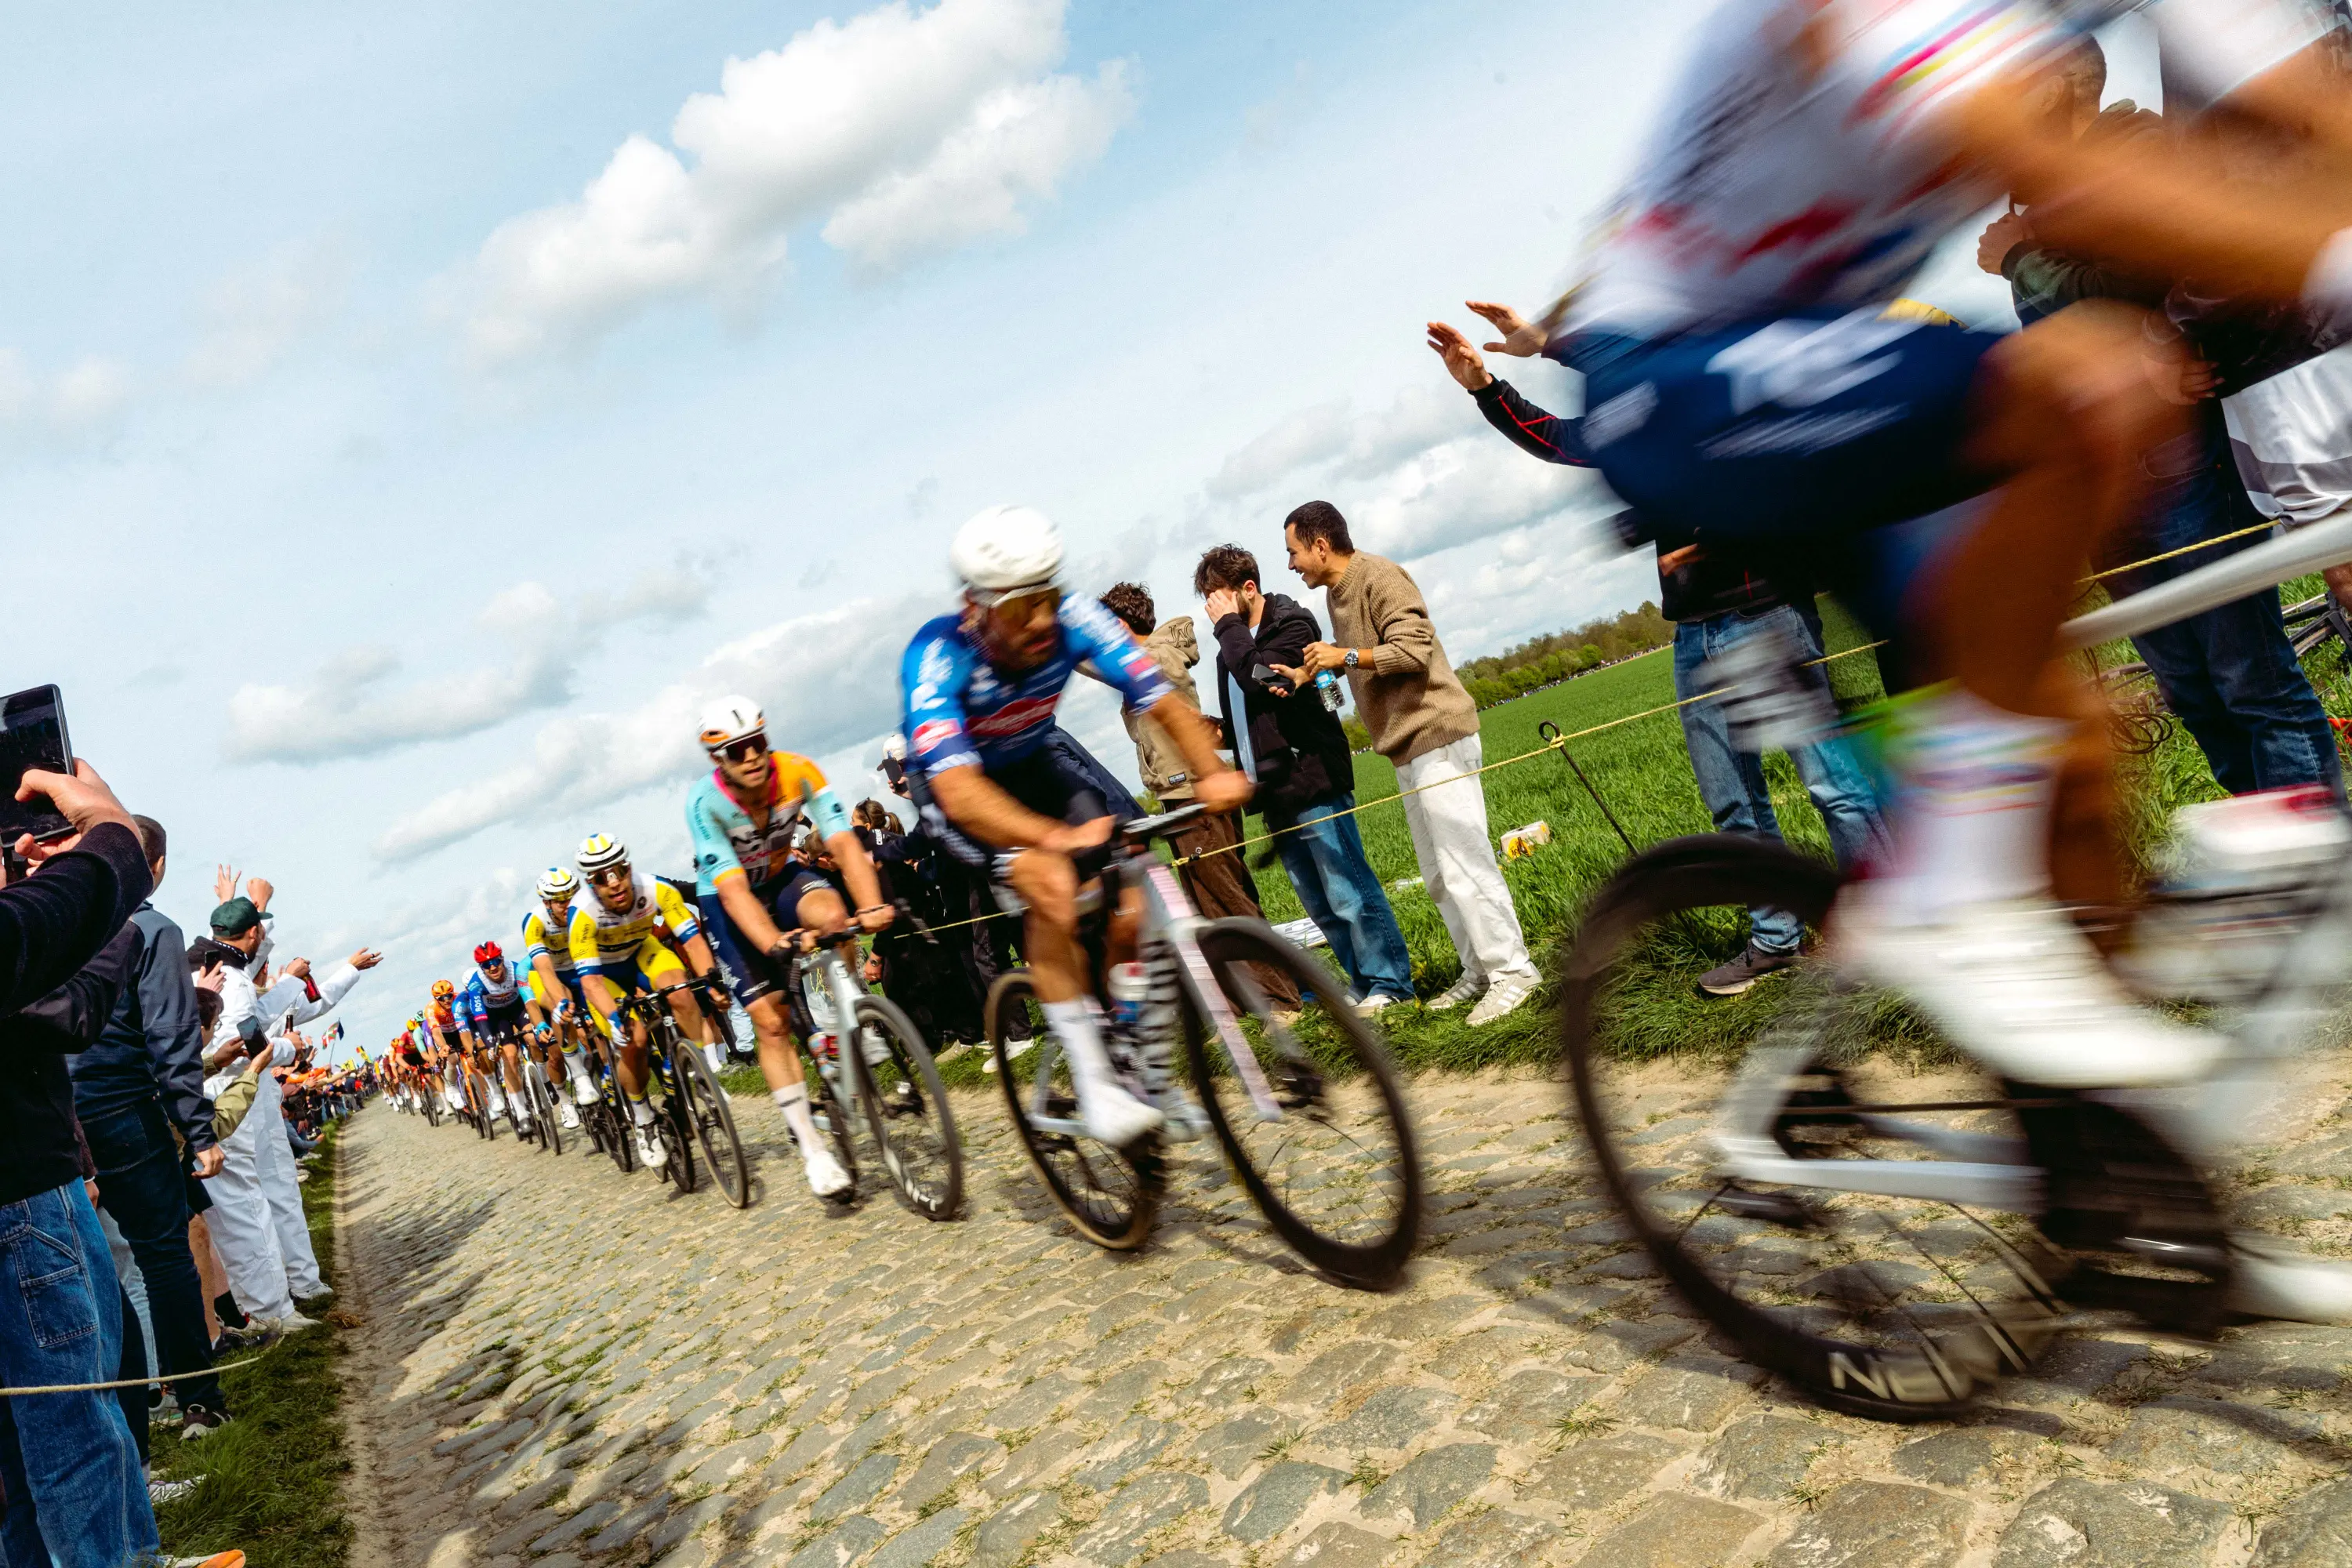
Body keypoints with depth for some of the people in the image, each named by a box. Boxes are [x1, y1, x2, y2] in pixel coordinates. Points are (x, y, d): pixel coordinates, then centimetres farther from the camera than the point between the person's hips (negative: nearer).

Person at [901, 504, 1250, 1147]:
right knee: (1050, 887, -30)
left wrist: (1211, 773, -46)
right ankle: (1093, 1085, -20)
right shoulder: (937, 656, -35)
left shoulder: (1073, 621, -25)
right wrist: (1056, 836, -63)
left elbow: (1163, 700, -26)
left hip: (1033, 764, 4)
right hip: (957, 785, -4)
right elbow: (958, 788, -48)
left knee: (1130, 899, -12)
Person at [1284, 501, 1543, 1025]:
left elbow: (1414, 649, -20)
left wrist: (1345, 655, -16)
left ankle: (1512, 971, -1)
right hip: (1408, 747, 10)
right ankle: (1479, 971, 21)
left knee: (1463, 863, -9)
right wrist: (1309, 672, 10)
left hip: (1436, 736, -10)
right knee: (1438, 874, 12)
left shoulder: (1379, 577, -12)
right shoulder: (1335, 593, 15)